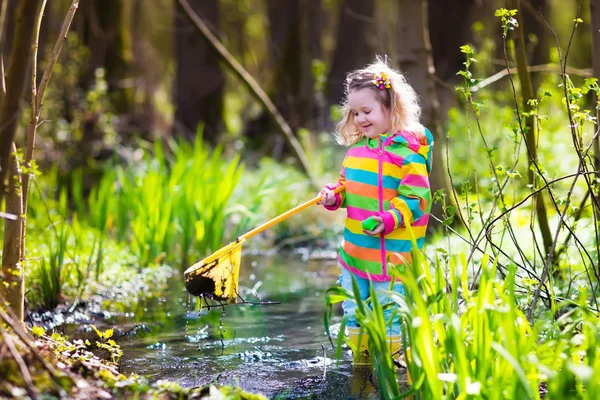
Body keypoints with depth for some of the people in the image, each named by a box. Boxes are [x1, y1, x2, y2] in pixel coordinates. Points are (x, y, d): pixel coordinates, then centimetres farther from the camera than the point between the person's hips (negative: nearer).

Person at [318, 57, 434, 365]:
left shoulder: (406, 152, -14)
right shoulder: (357, 148, 10)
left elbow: (416, 197, -16)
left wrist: (391, 219, -28)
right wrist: (333, 196, 2)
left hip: (392, 253, -8)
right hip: (355, 250, 8)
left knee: (389, 314, -1)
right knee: (353, 310, 17)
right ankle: (361, 360, 31)